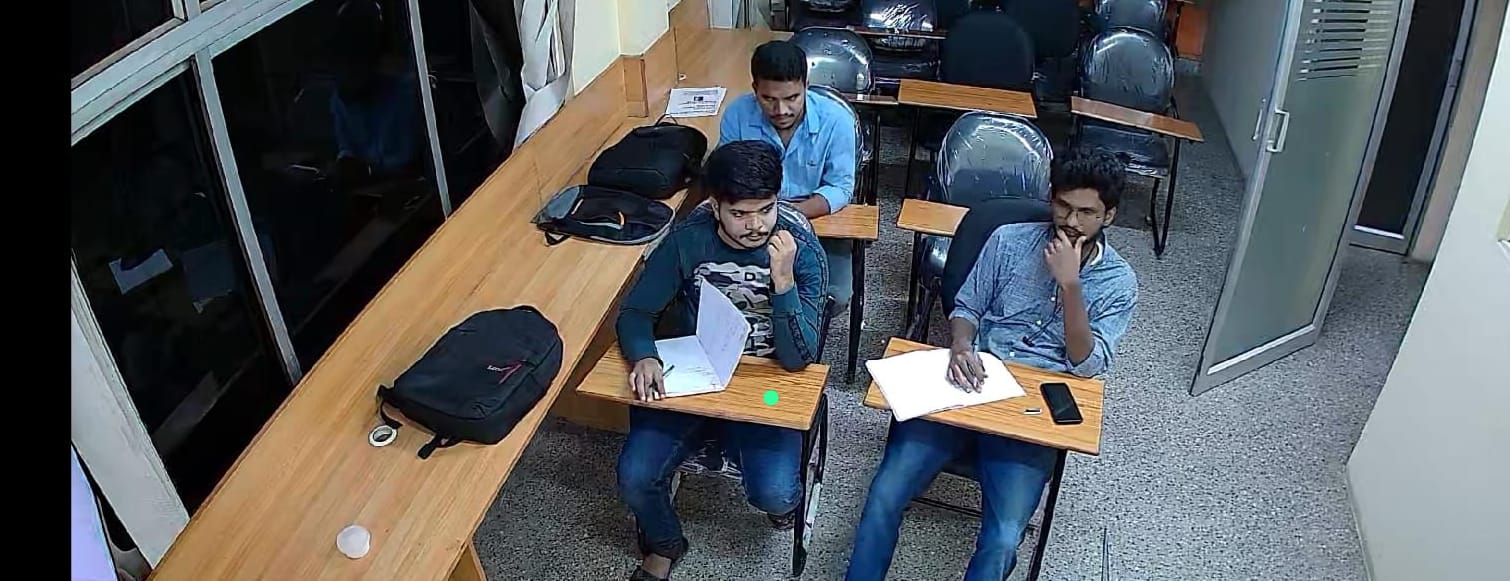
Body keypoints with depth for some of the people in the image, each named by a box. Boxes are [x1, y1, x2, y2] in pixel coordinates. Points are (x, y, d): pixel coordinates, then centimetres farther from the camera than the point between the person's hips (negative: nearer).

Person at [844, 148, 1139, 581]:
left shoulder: (1119, 282, 1)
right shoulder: (1009, 240, 4)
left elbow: (1087, 365, -7)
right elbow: (966, 307, 8)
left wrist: (1069, 283, -18)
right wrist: (960, 346, -15)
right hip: (971, 385, 2)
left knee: (1002, 541, -21)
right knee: (885, 495, -16)